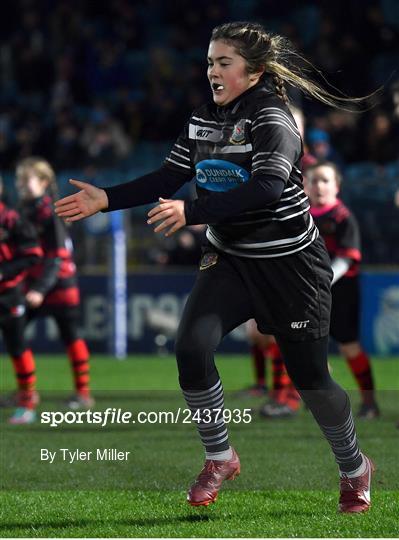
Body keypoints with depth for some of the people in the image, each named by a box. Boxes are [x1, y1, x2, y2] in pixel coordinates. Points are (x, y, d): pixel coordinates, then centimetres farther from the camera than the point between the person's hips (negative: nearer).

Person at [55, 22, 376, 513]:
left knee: (309, 376, 3)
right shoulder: (202, 120, 3)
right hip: (229, 260, 6)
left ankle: (354, 468, 30)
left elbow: (267, 186, -35)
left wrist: (192, 213, -44)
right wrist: (106, 199, -3)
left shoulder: (272, 120, -20)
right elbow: (167, 179, 10)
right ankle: (219, 459, 3)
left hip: (288, 266, -6)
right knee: (191, 347, -17)